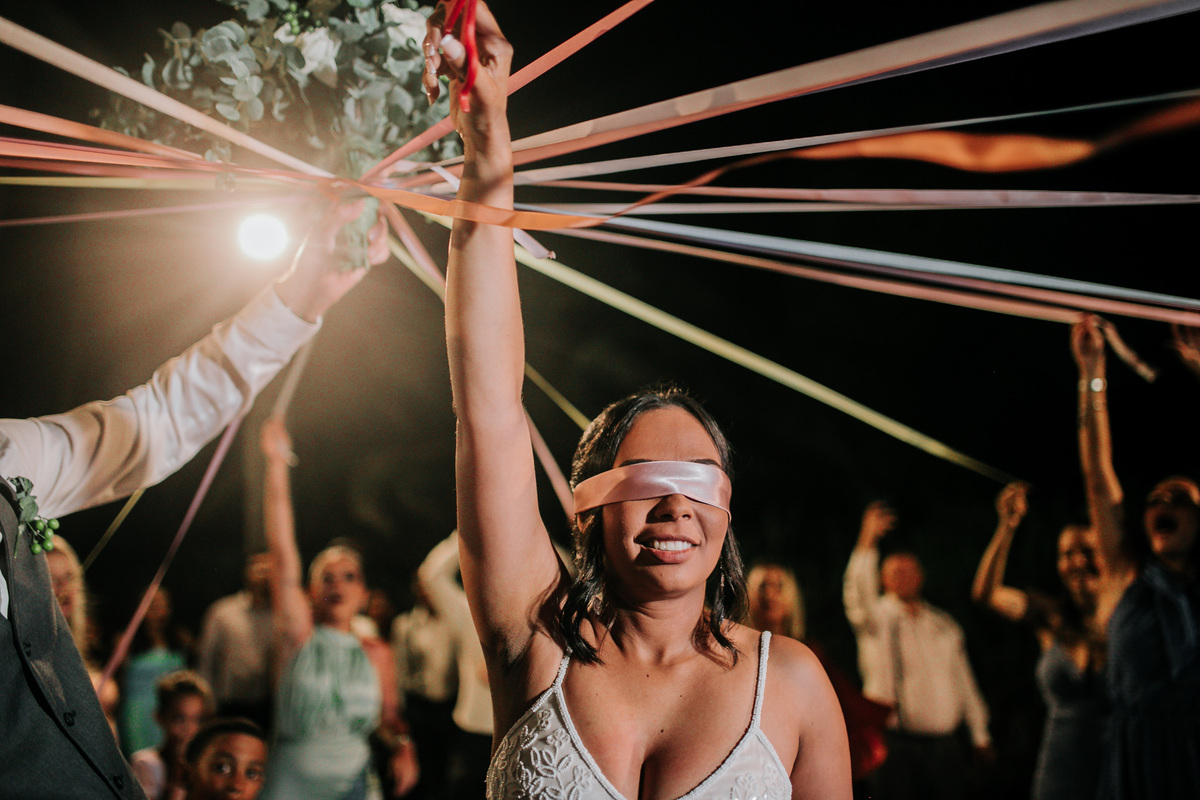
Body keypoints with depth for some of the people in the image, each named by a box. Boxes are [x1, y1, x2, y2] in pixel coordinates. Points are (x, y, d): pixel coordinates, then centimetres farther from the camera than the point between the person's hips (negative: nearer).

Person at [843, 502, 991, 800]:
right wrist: (868, 542, -33)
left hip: (945, 745, 4)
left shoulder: (944, 624, 15)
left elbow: (964, 681, 18)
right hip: (896, 746, -4)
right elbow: (858, 591, -21)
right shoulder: (878, 618, 1)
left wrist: (980, 734, 17)